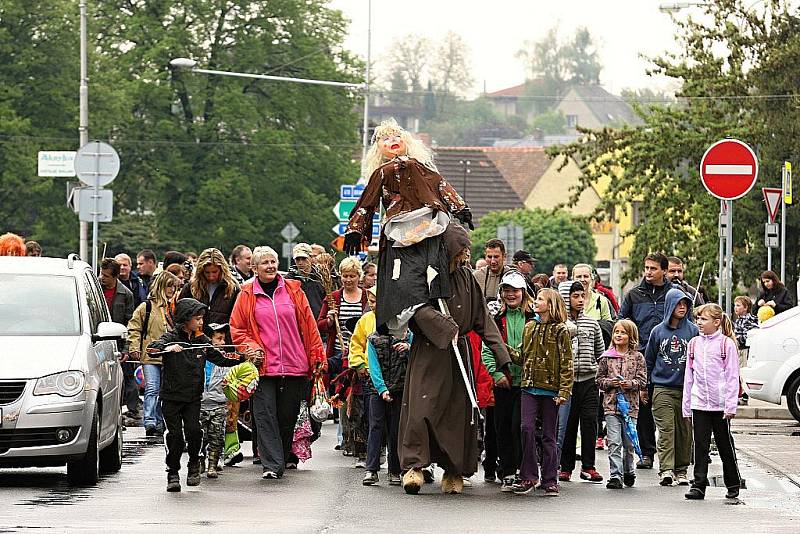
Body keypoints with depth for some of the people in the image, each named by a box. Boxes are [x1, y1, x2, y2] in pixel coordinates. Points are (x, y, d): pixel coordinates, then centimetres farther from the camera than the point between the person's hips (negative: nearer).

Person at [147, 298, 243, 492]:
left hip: (193, 397, 3)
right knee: (175, 434, -5)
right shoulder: (171, 337, -5)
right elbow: (151, 348, -21)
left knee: (194, 431, -11)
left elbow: (220, 359, 11)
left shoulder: (201, 341, 7)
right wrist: (167, 348, -41)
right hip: (171, 396, -2)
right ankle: (173, 473, 10)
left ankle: (194, 465, 12)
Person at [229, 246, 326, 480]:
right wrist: (252, 348, -8)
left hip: (294, 365, 1)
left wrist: (317, 357, 4)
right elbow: (237, 329, 9)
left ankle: (282, 458, 21)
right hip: (263, 365, -1)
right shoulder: (247, 295, 5)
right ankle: (271, 465, -11)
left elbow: (309, 325, 8)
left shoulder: (293, 290, 7)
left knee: (288, 416, 6)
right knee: (265, 416, -9)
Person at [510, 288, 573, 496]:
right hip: (530, 387, 3)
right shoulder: (530, 328, 12)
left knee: (549, 435, 3)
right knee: (527, 428, -12)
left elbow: (567, 364, -4)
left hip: (550, 390, -3)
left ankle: (550, 481, 10)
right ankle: (528, 477, -4)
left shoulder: (560, 331, -2)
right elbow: (523, 358, 15)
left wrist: (564, 392, -11)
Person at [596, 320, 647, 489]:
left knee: (628, 443, 8)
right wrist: (610, 382, -10)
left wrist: (630, 384, -16)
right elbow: (599, 380, 8)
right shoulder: (606, 357, 6)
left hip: (630, 405, 0)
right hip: (611, 404, 0)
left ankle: (628, 472, 26)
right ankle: (615, 476, -9)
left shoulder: (637, 357, 3)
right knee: (614, 443, -8)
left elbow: (643, 381, 1)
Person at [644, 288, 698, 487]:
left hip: (686, 388, 0)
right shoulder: (658, 331, 7)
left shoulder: (693, 330, 4)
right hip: (662, 389, 0)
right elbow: (649, 360, 15)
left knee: (684, 431, 4)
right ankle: (665, 470, -17)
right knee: (666, 430, -10)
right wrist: (646, 385, 13)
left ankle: (681, 470, 12)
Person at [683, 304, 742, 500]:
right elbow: (689, 376, 12)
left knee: (725, 445, 6)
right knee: (700, 445, 0)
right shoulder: (694, 344, 9)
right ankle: (699, 485, 0)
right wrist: (686, 407, 9)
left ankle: (733, 484, 20)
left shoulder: (726, 344, -4)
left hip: (720, 404, -3)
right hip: (699, 404, 3)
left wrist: (730, 406, -11)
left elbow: (732, 376, -6)